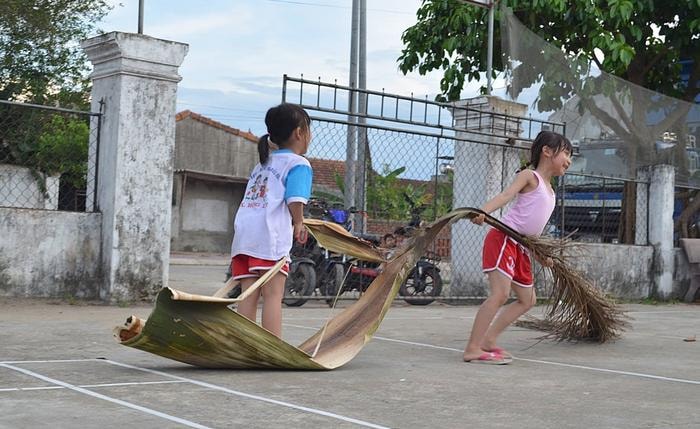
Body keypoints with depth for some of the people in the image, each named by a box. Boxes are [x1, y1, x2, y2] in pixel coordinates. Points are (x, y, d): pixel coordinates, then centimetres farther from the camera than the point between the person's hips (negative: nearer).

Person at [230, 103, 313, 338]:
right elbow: (295, 200, -13)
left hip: (243, 234, 7)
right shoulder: (298, 164, 1)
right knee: (273, 295, -7)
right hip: (270, 238, -7)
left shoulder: (262, 163, 26)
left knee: (248, 296, 6)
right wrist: (298, 226, 3)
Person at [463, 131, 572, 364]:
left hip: (521, 248, 10)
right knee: (500, 293, -21)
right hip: (503, 239, -10)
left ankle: (488, 341, 15)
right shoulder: (529, 176, -3)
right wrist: (483, 211, -38)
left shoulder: (549, 190, 21)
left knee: (527, 300, 14)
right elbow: (505, 195, -21)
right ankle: (472, 349, -20)